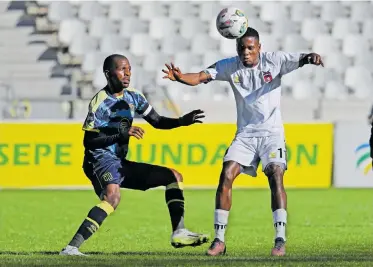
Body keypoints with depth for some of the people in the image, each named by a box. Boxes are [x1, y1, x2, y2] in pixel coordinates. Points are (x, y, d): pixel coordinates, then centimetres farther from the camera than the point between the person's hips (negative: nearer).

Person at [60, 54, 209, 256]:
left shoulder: (133, 97, 10)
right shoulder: (100, 101, -13)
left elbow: (157, 121, 15)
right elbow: (89, 140, -17)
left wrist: (182, 121, -4)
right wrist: (123, 133, -26)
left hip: (120, 163, 9)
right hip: (100, 160, -9)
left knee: (173, 176, 13)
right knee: (112, 196, -39)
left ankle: (179, 233, 8)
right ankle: (71, 248, -44)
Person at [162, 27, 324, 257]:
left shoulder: (274, 61, -6)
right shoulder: (230, 66, -2)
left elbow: (301, 60, -17)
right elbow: (200, 77, -10)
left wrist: (311, 58, -42)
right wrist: (179, 77, -32)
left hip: (272, 132, -2)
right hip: (245, 133, 2)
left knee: (276, 176, -21)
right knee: (226, 176, -12)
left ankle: (280, 240, -20)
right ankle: (219, 240, -5)